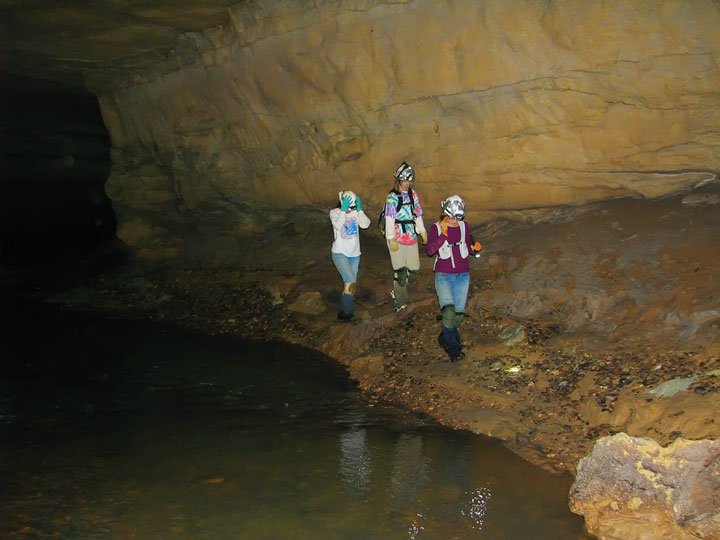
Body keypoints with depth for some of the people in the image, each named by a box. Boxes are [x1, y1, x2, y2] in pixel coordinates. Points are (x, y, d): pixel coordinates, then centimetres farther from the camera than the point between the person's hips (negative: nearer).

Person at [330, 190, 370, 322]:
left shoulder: (356, 212, 1)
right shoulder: (335, 212, -8)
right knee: (350, 282, -19)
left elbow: (365, 224, -15)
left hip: (354, 254, 5)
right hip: (340, 253, -5)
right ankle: (347, 312, -6)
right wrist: (343, 210, -31)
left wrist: (359, 209, -21)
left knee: (352, 283, 9)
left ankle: (343, 312, 24)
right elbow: (338, 226, -27)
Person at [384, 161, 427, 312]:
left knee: (414, 269, 5)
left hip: (411, 237, 6)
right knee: (400, 271, -6)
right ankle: (401, 301, 6)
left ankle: (397, 290, 28)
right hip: (397, 239, -6)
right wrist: (392, 239, -17)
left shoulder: (413, 194, 12)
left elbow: (417, 214, 21)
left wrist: (422, 231, 21)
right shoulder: (392, 197, -7)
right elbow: (389, 219, -11)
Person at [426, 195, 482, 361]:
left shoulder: (464, 227, 8)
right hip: (444, 275, -4)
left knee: (459, 314, 3)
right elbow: (430, 250, -15)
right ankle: (454, 348, -6)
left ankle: (444, 338, 28)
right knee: (448, 312, -19)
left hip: (462, 275, 4)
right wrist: (444, 235, -24)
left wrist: (475, 248, -4)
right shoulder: (436, 228, -2)